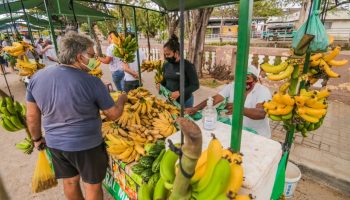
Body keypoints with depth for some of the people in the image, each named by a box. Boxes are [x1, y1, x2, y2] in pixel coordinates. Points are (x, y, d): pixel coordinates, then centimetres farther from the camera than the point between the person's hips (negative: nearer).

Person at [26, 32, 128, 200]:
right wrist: (122, 99, 6)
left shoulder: (37, 77, -7)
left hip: (55, 143, 6)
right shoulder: (92, 82, -23)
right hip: (86, 145, -5)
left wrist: (37, 138, 18)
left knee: (70, 182, 27)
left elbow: (32, 116, 3)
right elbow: (114, 115, -13)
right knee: (92, 186, 18)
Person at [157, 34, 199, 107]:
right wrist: (160, 84, -5)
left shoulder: (188, 66, -15)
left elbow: (195, 85, -15)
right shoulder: (166, 65, 3)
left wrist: (179, 92, -24)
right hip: (170, 100, 5)